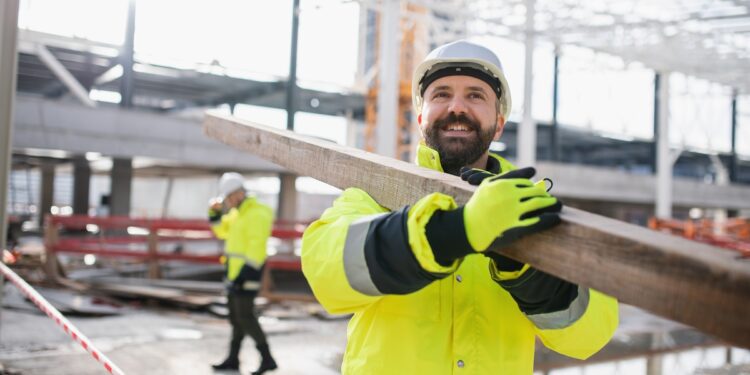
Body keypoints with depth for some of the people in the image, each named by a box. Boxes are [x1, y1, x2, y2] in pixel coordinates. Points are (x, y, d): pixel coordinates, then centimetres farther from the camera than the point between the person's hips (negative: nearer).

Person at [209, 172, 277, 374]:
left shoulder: (257, 215, -17)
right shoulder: (237, 212, 14)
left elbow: (256, 247, -22)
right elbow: (222, 231, 25)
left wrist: (246, 272, -25)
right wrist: (215, 213, 9)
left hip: (247, 270, -10)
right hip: (235, 269, 10)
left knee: (245, 315, -9)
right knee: (235, 315, 14)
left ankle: (267, 359, -4)